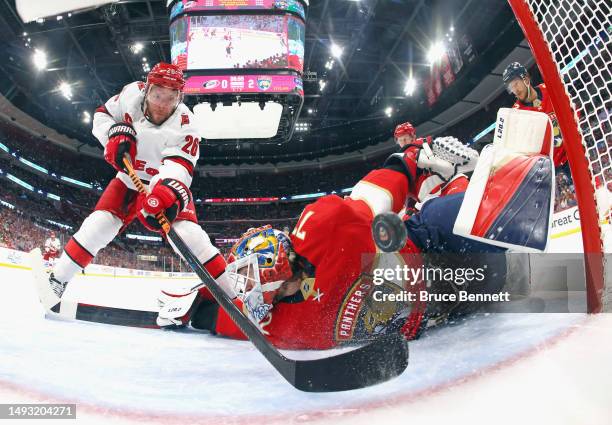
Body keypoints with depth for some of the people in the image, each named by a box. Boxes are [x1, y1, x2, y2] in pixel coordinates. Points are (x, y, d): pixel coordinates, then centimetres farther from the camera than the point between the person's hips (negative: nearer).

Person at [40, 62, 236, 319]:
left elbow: (179, 166, -44)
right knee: (99, 225, -9)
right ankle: (57, 280, 10)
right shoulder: (133, 93, -17)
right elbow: (103, 114, 0)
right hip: (130, 178, 4)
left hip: (168, 183, -3)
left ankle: (228, 297, -17)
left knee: (189, 233, -22)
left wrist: (167, 192, -66)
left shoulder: (184, 124, -29)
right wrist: (115, 132, -22)